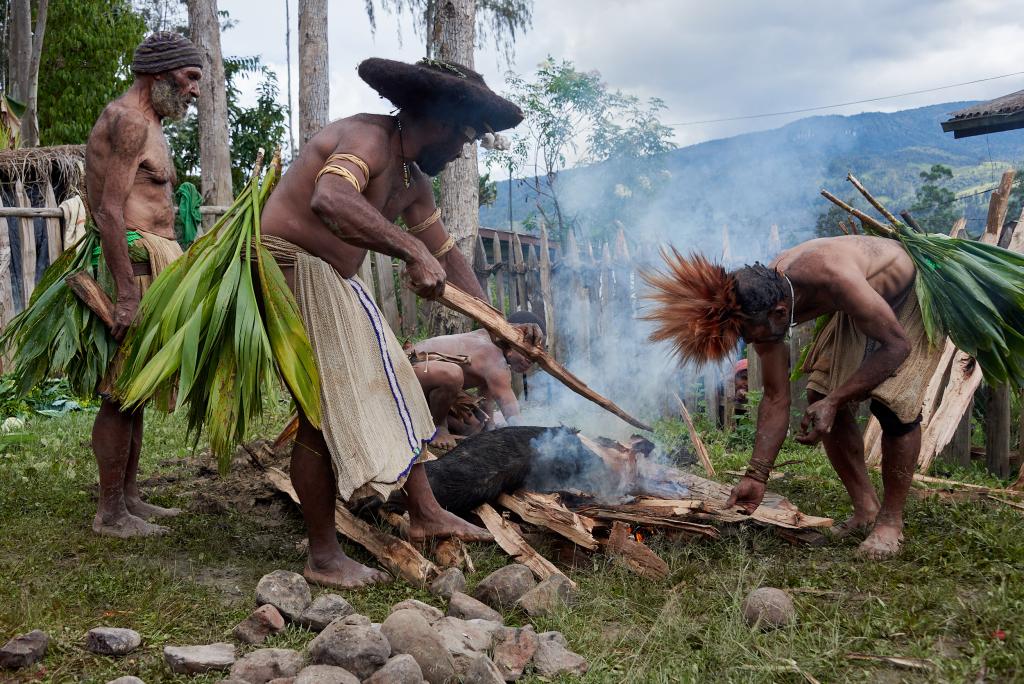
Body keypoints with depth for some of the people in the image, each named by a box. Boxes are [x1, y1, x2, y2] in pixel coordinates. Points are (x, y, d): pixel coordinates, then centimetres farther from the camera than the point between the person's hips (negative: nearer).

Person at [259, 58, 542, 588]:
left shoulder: (412, 180, 12)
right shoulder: (369, 139, -19)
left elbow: (448, 256, 19)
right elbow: (328, 201, -41)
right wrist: (412, 251, -42)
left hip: (335, 282, 10)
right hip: (292, 268, -10)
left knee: (390, 390, 13)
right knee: (324, 414, -8)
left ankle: (425, 514, 25)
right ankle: (324, 558, 3)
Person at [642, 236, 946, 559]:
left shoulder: (833, 279, -44)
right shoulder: (762, 307, -21)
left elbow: (896, 345, -32)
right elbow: (775, 400, -12)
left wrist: (834, 401, -34)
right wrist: (756, 476, -15)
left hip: (915, 296, -6)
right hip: (860, 310, 6)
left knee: (892, 403, -20)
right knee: (820, 396, -3)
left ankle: (891, 520, -3)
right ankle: (865, 509, 11)